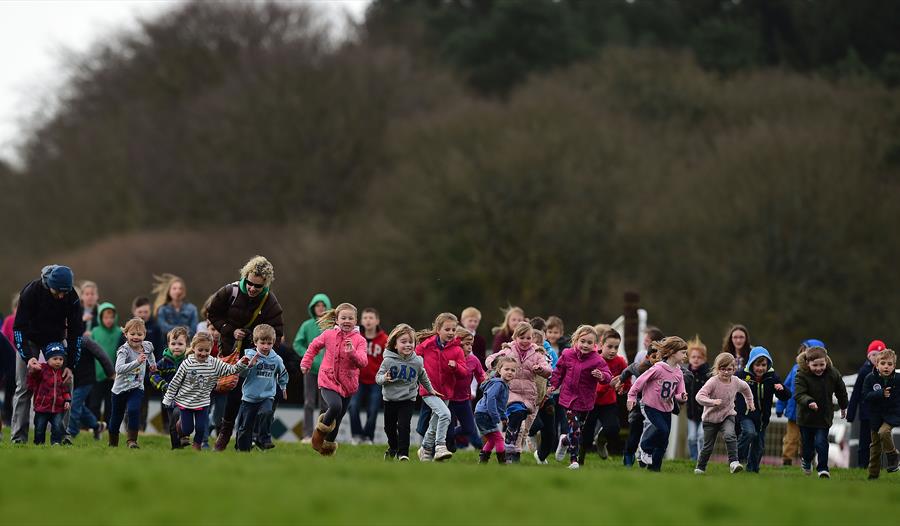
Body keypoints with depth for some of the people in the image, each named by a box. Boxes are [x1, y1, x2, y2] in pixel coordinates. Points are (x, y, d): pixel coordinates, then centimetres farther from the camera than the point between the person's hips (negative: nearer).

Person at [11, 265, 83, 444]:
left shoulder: (72, 297, -22)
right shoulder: (31, 291, -30)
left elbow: (76, 332, -13)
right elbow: (19, 328, -26)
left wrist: (70, 365, -19)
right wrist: (28, 357, -38)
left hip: (56, 339, 2)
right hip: (29, 340, -2)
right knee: (24, 387, -10)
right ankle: (18, 438, -10)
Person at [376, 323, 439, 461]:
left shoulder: (417, 361, -6)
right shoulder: (388, 360, -12)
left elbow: (423, 376, 14)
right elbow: (378, 376, -9)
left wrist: (430, 389, 25)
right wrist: (383, 378, -32)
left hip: (408, 399, -1)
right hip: (390, 399, 1)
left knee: (403, 426, -15)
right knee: (389, 426, 16)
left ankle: (403, 453, -5)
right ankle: (393, 447, 42)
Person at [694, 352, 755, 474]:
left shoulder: (736, 382, -7)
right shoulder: (713, 382, -21)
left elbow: (745, 388, 18)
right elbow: (699, 396, -31)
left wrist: (750, 402, 25)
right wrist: (713, 402, -44)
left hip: (727, 415, 2)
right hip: (711, 417, -2)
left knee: (730, 435, -28)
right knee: (708, 446, 8)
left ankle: (733, 462, -31)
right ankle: (700, 468, 30)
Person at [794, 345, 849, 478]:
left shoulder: (833, 374, -10)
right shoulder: (802, 375, -20)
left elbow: (841, 391, 8)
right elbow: (799, 394, -30)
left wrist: (843, 407, 21)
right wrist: (809, 402, -50)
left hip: (824, 416, 0)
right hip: (806, 416, 0)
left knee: (821, 442, -11)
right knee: (808, 443, 14)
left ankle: (823, 468, 3)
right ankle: (807, 461, 44)